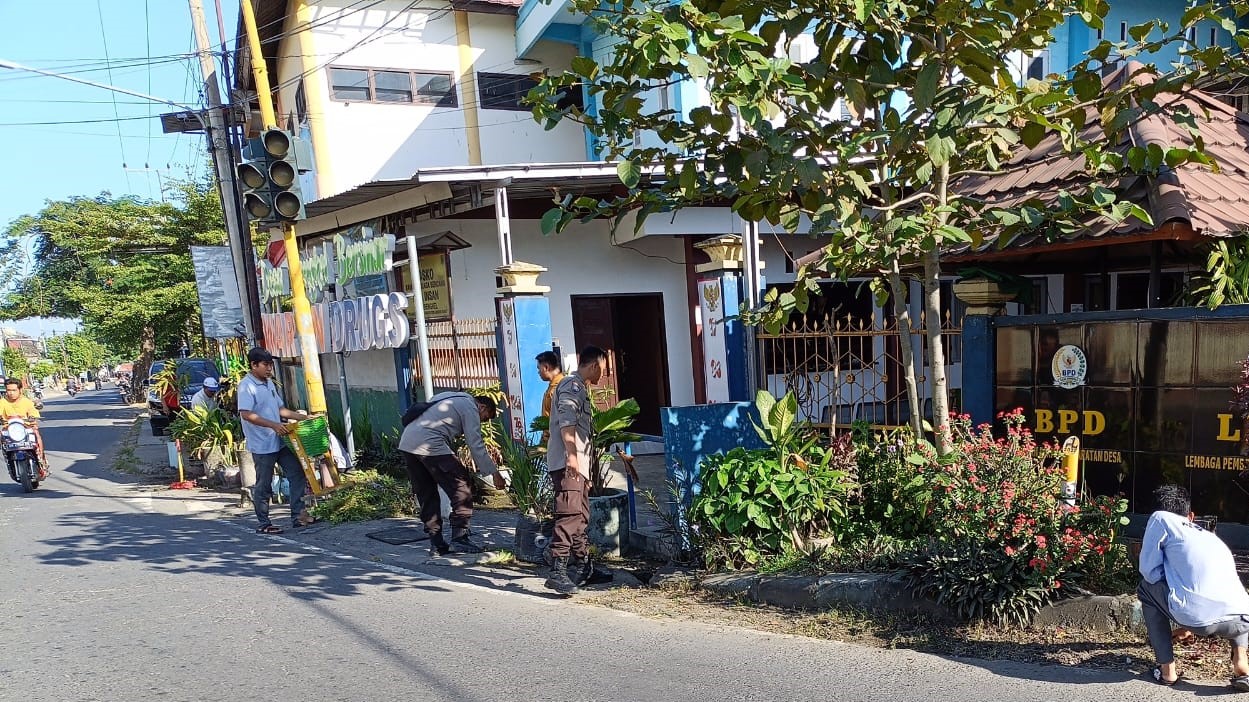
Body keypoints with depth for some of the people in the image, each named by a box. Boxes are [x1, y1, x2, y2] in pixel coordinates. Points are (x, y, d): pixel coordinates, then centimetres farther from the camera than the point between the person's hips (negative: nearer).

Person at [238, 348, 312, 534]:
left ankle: (297, 515, 14)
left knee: (297, 473, 7)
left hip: (280, 441, 8)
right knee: (264, 485, 3)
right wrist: (273, 425, -29)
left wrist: (303, 417, 13)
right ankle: (264, 524, 14)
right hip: (262, 445, -8)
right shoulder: (246, 385, -13)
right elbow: (246, 414, -24)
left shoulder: (269, 383, 13)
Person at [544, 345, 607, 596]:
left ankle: (582, 566, 24)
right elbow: (566, 422, -22)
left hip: (578, 464, 11)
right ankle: (558, 571, -23)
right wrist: (571, 455, -32)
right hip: (567, 463, -11)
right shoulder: (572, 385, -7)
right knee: (569, 515, -18)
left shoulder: (579, 387, 25)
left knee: (581, 517, 15)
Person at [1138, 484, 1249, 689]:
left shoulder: (1160, 519, 15)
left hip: (1195, 617, -5)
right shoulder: (1212, 537, 32)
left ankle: (1167, 670, 21)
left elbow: (1149, 570, 9)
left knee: (1147, 588, 25)